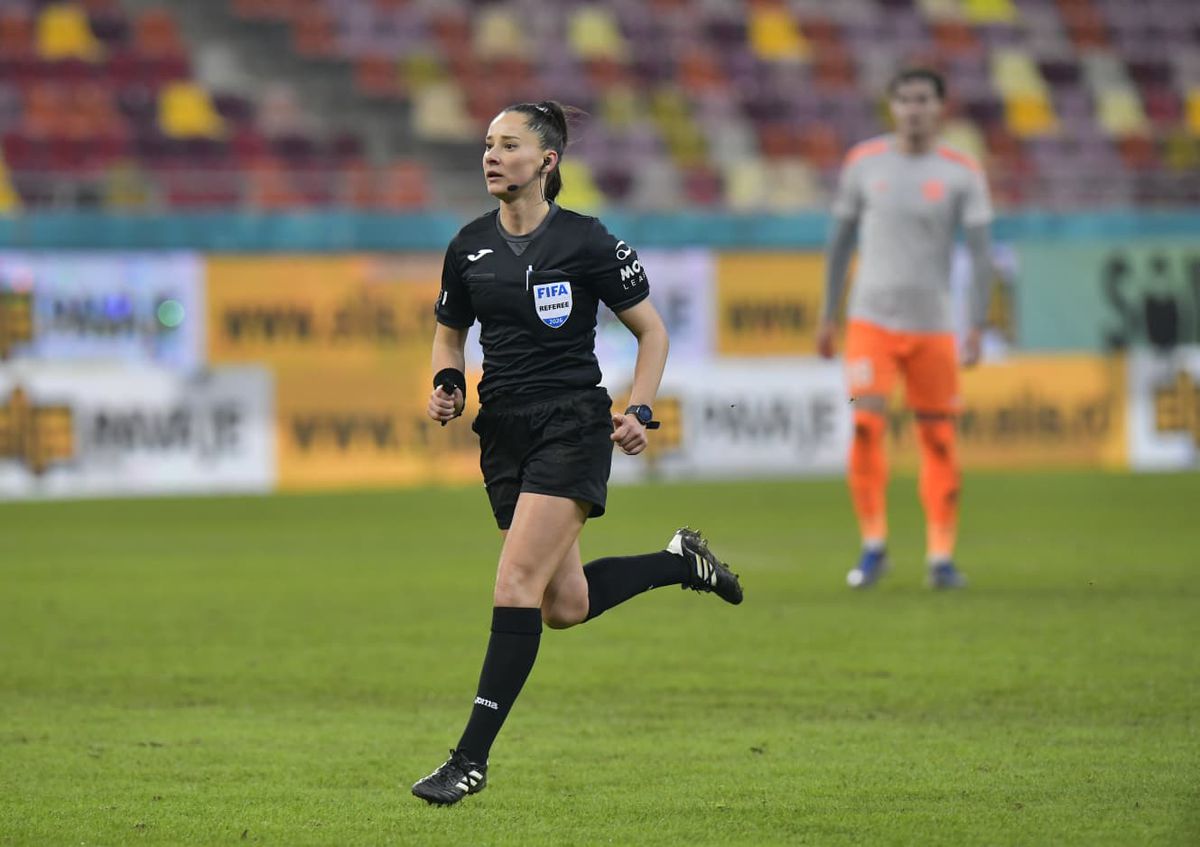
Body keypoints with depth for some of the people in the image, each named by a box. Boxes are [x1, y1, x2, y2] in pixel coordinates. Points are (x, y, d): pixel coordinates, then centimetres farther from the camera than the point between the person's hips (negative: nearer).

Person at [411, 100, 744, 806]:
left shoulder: (586, 242, -9)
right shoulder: (470, 246, 5)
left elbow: (652, 329, 1)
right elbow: (449, 332, 20)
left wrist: (639, 411, -11)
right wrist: (448, 385, -1)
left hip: (573, 426, -6)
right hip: (504, 430, 6)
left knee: (516, 584, -16)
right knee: (564, 605, 11)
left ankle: (473, 758, -14)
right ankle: (681, 561, 37)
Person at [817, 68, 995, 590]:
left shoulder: (962, 174, 0)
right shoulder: (864, 163, 4)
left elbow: (981, 254, -3)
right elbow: (840, 240, 11)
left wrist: (977, 327, -13)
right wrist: (829, 316, 10)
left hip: (933, 326, 0)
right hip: (871, 319, 0)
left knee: (939, 441, 0)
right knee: (865, 429, -13)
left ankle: (941, 556, 10)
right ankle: (873, 547, -1)